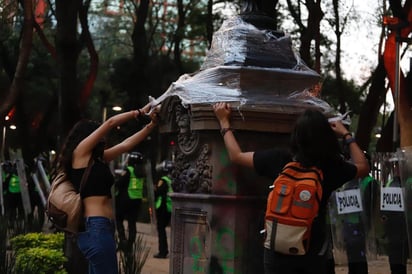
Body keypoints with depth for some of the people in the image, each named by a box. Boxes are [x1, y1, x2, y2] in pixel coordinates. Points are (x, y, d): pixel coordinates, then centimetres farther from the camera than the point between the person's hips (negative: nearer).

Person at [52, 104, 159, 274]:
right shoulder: (80, 153, -1)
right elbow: (110, 123, -2)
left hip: (100, 228, 9)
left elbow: (126, 145, 22)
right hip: (95, 228, -9)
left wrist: (151, 125, 16)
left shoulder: (97, 158, 19)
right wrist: (140, 112, 7)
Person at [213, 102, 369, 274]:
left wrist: (224, 121, 14)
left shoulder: (279, 159, -12)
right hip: (314, 252, 1)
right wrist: (346, 135, 21)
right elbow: (363, 168, 12)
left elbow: (236, 156, 1)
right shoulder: (332, 167, -9)